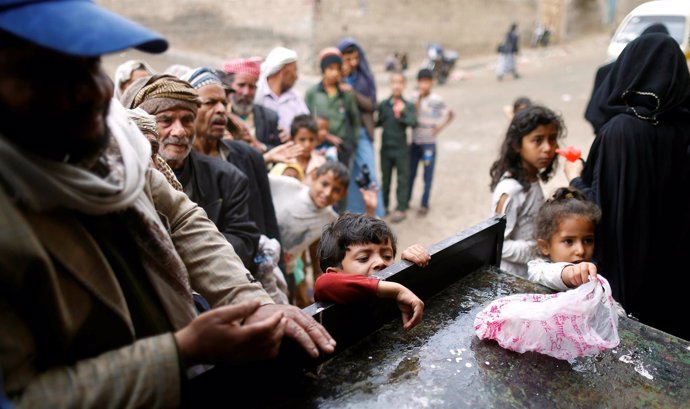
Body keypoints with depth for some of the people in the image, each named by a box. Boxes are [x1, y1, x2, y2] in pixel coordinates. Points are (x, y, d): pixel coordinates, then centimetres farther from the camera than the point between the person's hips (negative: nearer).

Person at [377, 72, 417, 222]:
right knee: (385, 177, 15)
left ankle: (401, 208, 14)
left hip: (401, 149, -3)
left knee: (402, 179, 5)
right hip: (386, 148, 3)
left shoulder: (409, 106, -6)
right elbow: (379, 122, 9)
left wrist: (402, 112, -33)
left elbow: (413, 123, -20)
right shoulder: (383, 105, 0)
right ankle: (384, 204, 30)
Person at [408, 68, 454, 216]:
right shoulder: (415, 97, 1)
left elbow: (451, 114, -1)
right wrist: (419, 98, -16)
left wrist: (440, 127, -8)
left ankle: (424, 204, 17)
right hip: (414, 142, 3)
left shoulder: (436, 100, -9)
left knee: (428, 176, 5)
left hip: (429, 143, -3)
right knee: (410, 173, 11)